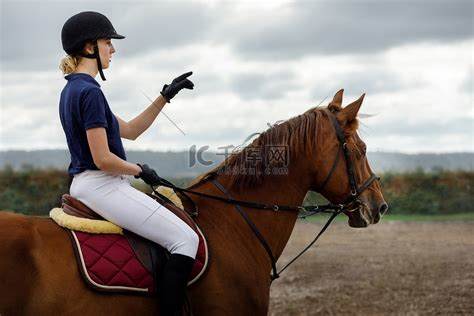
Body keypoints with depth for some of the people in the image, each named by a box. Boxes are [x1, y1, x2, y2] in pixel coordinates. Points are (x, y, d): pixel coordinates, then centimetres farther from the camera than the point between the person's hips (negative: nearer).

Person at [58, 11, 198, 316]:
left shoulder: (73, 90, 15)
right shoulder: (90, 91, -17)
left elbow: (130, 130, 20)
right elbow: (103, 160, -21)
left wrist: (165, 97, 15)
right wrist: (141, 170, -5)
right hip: (101, 185, -11)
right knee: (186, 239, -15)